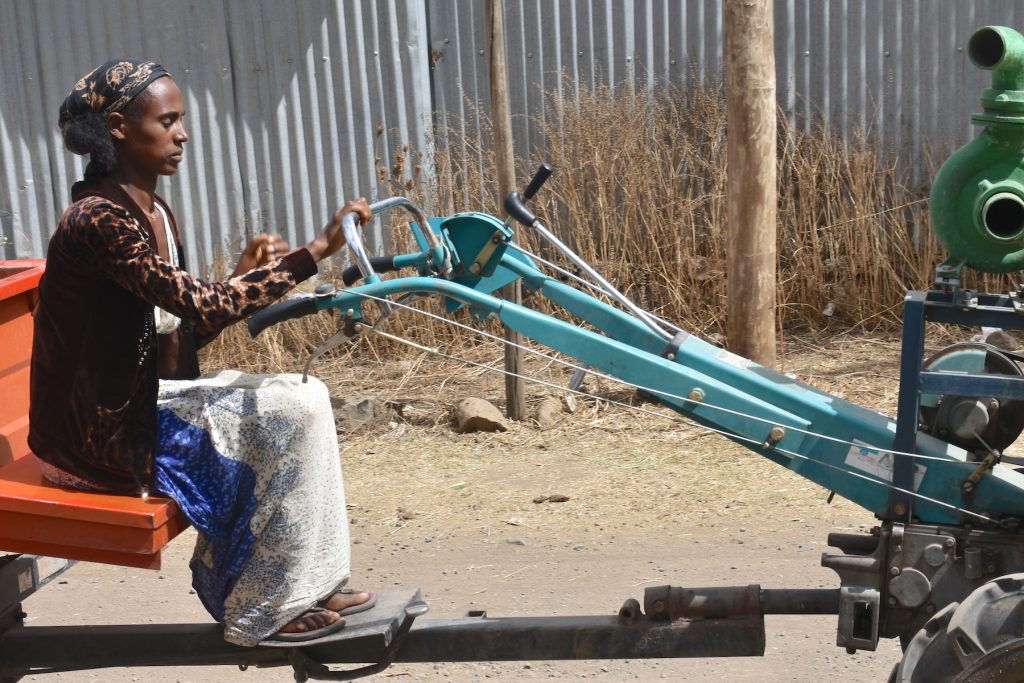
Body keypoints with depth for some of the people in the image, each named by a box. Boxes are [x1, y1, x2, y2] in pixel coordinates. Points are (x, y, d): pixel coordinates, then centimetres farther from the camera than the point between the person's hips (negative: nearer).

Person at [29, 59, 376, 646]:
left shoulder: (155, 213, 9)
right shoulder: (99, 219, -22)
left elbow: (184, 328, 11)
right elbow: (203, 308, -31)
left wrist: (247, 272, -3)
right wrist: (313, 253, -32)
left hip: (153, 396, 9)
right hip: (111, 428, -9)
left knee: (305, 399, -1)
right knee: (290, 420, -15)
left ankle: (308, 584, 8)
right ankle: (261, 612, -2)